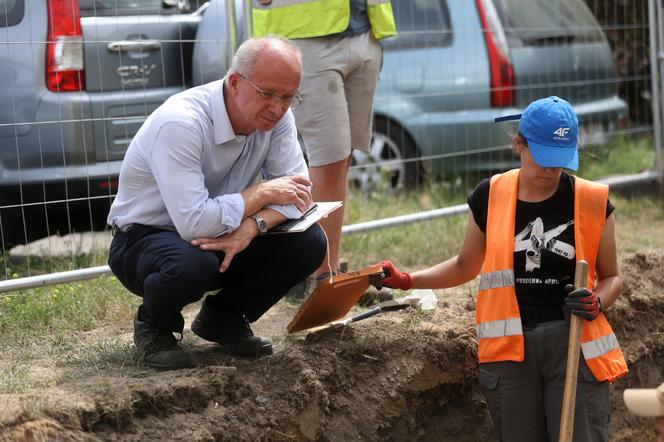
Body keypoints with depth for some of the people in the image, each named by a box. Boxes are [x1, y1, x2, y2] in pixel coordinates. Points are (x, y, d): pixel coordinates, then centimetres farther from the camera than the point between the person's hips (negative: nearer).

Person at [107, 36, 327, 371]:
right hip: (144, 239, -6)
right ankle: (155, 326, -4)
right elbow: (194, 222, -38)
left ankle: (224, 317, 9)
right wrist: (262, 194, -25)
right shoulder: (181, 123, -32)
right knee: (192, 264, -40)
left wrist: (251, 226, -30)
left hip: (222, 236, 6)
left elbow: (296, 192, -9)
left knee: (309, 243, -15)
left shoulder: (276, 116, -10)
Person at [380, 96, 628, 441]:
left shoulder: (591, 202, 0)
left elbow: (610, 276, 10)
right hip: (509, 348, 2)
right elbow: (466, 266, 19)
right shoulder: (490, 197, 4)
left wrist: (596, 303, -12)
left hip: (572, 342, -2)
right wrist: (406, 280, 8)